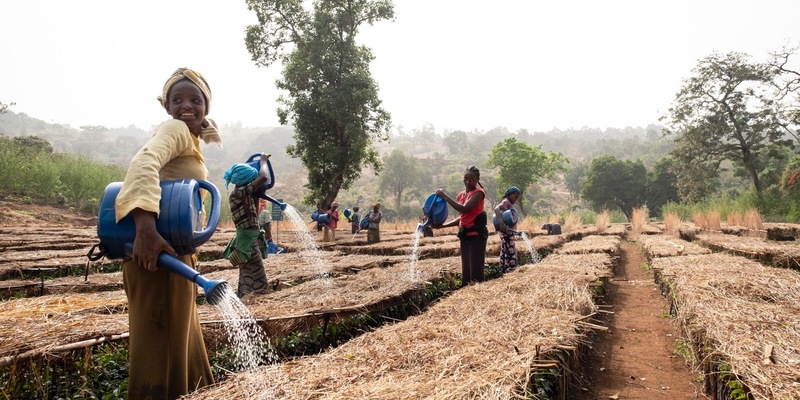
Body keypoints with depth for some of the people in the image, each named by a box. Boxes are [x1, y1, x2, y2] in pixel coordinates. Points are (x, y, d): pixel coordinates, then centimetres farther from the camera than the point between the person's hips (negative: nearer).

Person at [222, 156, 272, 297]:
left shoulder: (244, 195, 12)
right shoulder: (237, 193, -15)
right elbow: (263, 177, -23)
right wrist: (263, 161, -4)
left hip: (250, 239, 10)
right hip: (247, 241, -10)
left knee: (247, 284, 14)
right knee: (260, 285, -8)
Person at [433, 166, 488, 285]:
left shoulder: (478, 192, -8)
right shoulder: (461, 195, 14)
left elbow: (464, 209, -21)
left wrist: (445, 196, -18)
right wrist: (442, 225, 9)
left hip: (477, 234, -8)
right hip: (465, 235, 8)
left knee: (475, 270, -11)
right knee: (465, 271, 9)